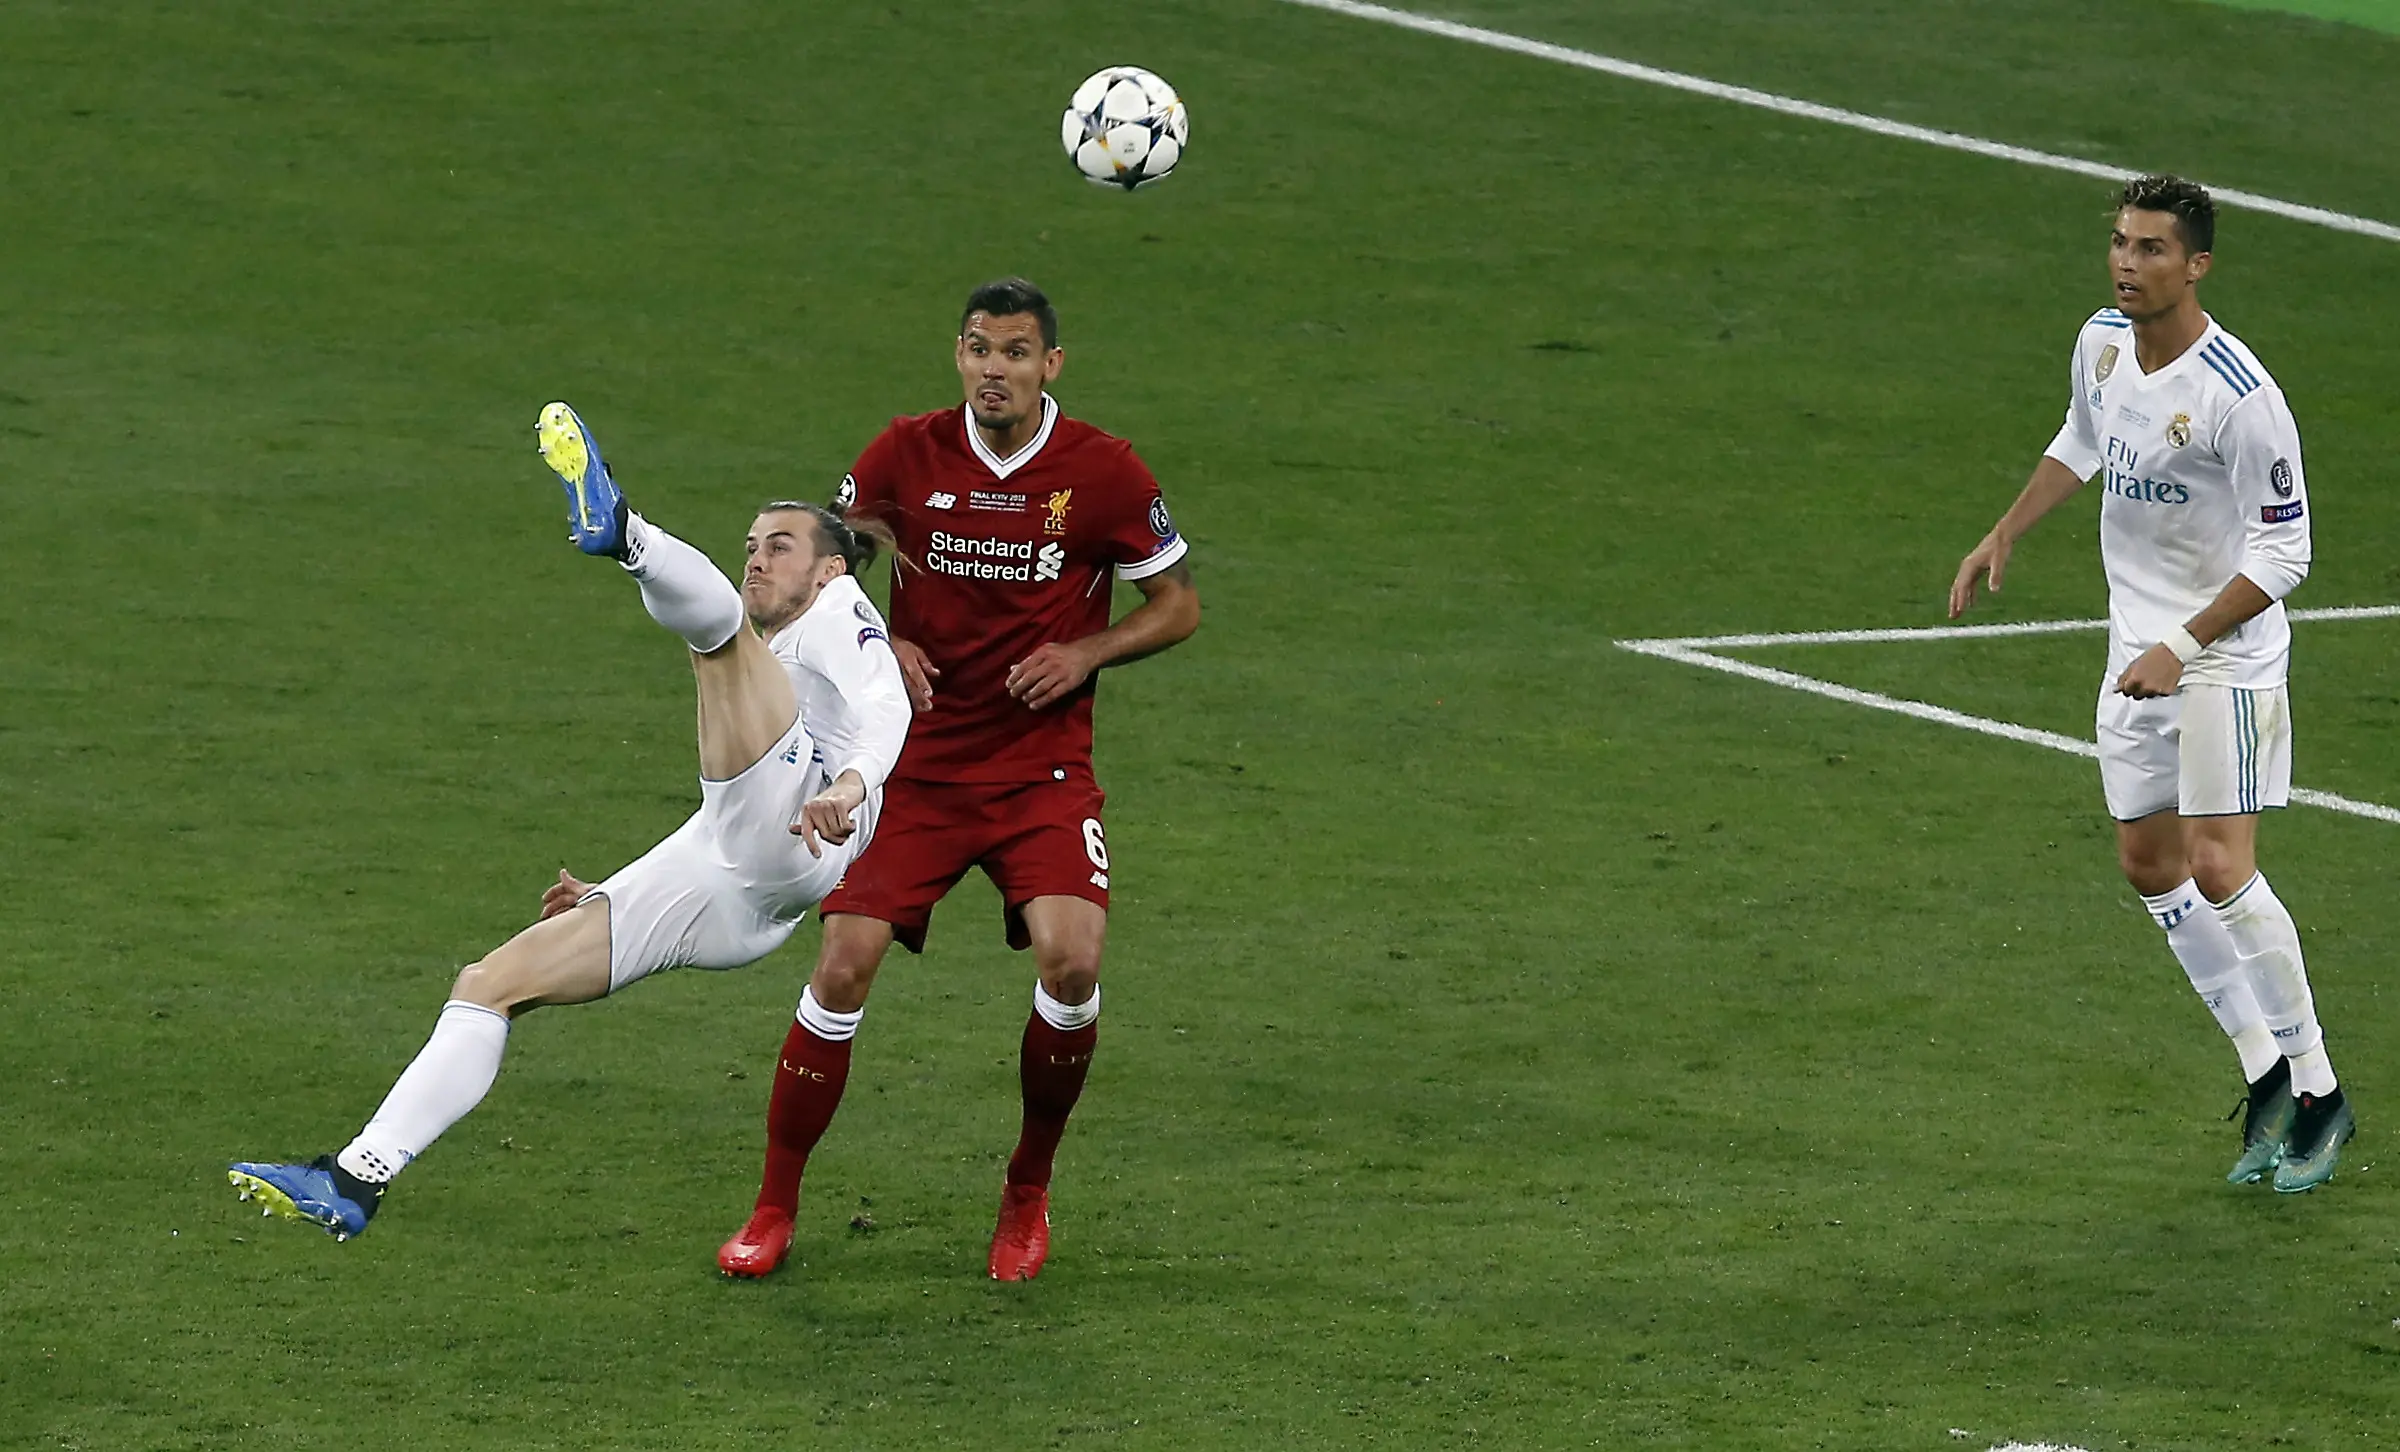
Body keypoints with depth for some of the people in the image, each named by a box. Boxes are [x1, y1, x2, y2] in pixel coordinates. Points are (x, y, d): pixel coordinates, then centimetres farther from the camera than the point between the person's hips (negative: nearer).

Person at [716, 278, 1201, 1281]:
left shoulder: (1104, 472, -6)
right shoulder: (906, 455, -3)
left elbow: (1177, 605, 5)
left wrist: (1086, 653, -12)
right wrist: (880, 645, -7)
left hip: (1044, 772, -1)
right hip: (917, 766, 1)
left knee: (1070, 961, -21)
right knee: (843, 965, -12)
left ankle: (1029, 1195, 4)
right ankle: (774, 1210, 3)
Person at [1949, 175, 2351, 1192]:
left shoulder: (2239, 395, -24)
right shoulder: (2102, 343, 0)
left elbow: (2284, 551, -20)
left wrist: (2184, 647, -24)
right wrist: (2005, 535, 19)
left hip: (2226, 653, -8)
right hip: (2137, 649, 8)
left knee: (2218, 868, -15)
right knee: (2149, 864, 7)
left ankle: (2317, 1089, -2)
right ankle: (2265, 1077, 17)